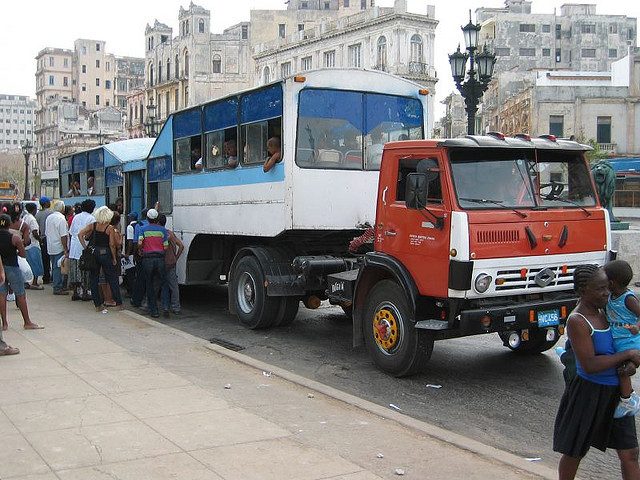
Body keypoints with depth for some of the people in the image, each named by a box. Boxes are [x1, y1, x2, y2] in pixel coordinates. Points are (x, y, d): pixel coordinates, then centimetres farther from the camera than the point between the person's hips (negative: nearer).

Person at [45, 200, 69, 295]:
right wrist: (65, 250, -16)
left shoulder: (48, 218, 10)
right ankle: (58, 288, -1)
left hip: (50, 247, 8)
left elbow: (46, 233, 17)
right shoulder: (61, 219, -16)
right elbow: (63, 236, -19)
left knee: (54, 267, 15)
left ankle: (57, 286, 23)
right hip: (59, 247, -8)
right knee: (58, 267, -4)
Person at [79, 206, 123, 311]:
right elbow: (112, 244, -11)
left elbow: (80, 234, -6)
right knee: (112, 279, 8)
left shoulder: (93, 225, 1)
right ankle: (118, 302, 11)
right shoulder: (110, 228, -9)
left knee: (93, 279, 11)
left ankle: (98, 304, 11)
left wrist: (85, 247, -2)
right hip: (106, 254, -3)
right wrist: (114, 258, -2)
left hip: (93, 254, 3)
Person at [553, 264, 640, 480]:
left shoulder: (603, 312, 4)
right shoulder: (577, 321, -20)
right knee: (574, 452, 11)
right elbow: (589, 365, -26)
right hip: (589, 392, -7)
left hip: (616, 392, 7)